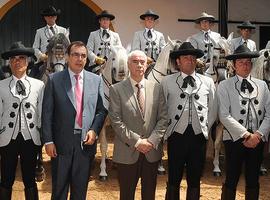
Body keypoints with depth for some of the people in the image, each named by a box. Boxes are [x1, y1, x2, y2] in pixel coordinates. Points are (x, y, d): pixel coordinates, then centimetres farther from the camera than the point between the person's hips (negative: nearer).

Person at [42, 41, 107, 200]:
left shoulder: (96, 80, 6)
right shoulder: (54, 79, -1)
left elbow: (102, 109, 7)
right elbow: (47, 112, -2)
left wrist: (94, 130, -8)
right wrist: (48, 141, -7)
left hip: (86, 140, 2)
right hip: (62, 141, -2)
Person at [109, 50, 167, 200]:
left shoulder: (156, 88, 6)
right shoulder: (116, 89, -3)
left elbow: (163, 118, 2)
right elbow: (116, 120, -9)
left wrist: (152, 141, -10)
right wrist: (136, 141, -14)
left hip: (152, 151, 3)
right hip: (127, 152, -2)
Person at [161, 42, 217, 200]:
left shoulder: (208, 82, 9)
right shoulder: (167, 81, 2)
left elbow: (213, 109, 13)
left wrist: (206, 128, 7)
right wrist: (167, 131, 2)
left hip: (199, 135, 2)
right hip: (177, 135, -2)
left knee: (195, 180, 11)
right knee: (174, 179, 6)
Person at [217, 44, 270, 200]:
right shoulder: (225, 86, -2)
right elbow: (224, 116, -11)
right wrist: (246, 135, -14)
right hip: (235, 139, -3)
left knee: (253, 181, 13)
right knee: (231, 181, 4)